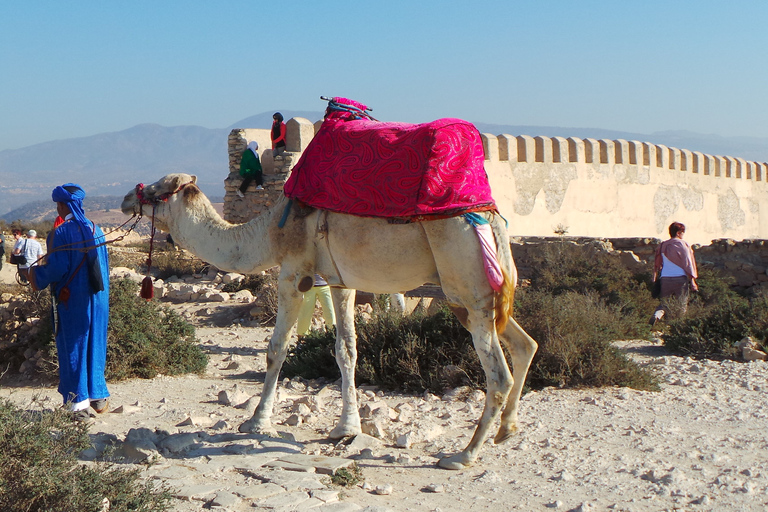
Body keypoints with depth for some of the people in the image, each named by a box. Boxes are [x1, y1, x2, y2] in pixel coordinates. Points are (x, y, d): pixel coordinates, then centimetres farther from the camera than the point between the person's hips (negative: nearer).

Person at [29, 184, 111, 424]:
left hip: (70, 301, -6)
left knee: (73, 350, 1)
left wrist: (37, 276, 0)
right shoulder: (96, 230, 6)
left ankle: (80, 405, 2)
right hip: (97, 300, 6)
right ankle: (99, 396, 23)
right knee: (95, 345, 16)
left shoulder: (61, 233, -14)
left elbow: (57, 268, -18)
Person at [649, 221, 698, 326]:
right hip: (680, 278, -4)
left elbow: (657, 264, 10)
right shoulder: (682, 244, -4)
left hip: (665, 278, 4)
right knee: (681, 306, 8)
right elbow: (688, 263, -5)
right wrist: (692, 281, -3)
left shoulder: (662, 245, 8)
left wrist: (655, 280, 16)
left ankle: (657, 315, -17)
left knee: (664, 303, 12)